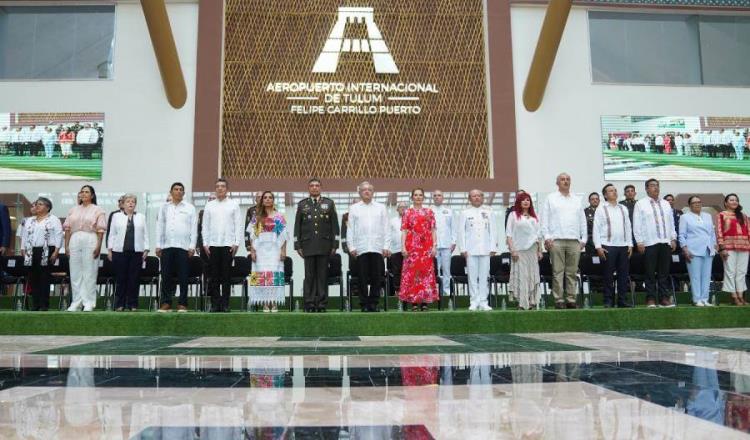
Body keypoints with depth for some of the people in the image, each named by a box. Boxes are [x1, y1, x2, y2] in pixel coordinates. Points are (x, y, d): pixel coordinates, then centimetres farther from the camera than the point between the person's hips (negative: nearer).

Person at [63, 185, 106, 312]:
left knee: (89, 273, -3)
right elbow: (67, 228, 13)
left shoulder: (97, 210, 3)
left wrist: (98, 246, -11)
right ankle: (76, 302, 12)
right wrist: (66, 245, 5)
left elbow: (100, 230, -3)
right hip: (75, 240, 4)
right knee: (75, 273, 5)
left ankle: (89, 302, 1)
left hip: (90, 240, -4)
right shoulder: (73, 210, 15)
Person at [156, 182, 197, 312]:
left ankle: (182, 304, 3)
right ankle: (166, 302, 9)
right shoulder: (164, 207, 15)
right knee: (166, 276, 2)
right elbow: (160, 226, 11)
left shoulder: (190, 208, 9)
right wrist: (158, 245, 3)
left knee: (183, 276, -2)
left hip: (183, 246, -2)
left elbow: (194, 228, 4)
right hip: (166, 246, 2)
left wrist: (192, 246, -5)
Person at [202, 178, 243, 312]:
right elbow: (205, 226, 10)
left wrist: (236, 243, -5)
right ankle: (215, 303, 7)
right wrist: (205, 243, 2)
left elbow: (238, 225, 3)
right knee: (214, 276, 2)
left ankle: (225, 304, 5)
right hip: (213, 245, 2)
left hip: (228, 244, -1)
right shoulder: (209, 205, 12)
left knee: (226, 275, 0)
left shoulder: (233, 205, 7)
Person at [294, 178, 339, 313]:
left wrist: (335, 245, 1)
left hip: (324, 246, 0)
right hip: (308, 246, 0)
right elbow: (297, 226, 10)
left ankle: (322, 304, 6)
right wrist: (298, 246, 3)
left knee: (323, 275, 1)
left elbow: (335, 225, 7)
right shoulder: (302, 204, 11)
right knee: (309, 275, 0)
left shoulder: (329, 203, 10)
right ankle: (309, 304, 4)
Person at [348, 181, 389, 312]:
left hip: (377, 248, 1)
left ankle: (373, 304, 8)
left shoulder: (381, 207, 13)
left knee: (377, 278, -1)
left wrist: (386, 246, 1)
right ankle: (364, 304, 7)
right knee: (363, 278, 0)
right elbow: (351, 229, 8)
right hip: (360, 248, -1)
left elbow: (385, 228, 9)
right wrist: (351, 247, 0)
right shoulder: (354, 208, 12)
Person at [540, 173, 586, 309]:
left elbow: (583, 220, 16)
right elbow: (545, 219, 3)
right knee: (558, 272, -4)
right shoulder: (551, 199, 9)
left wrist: (583, 239, 9)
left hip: (574, 241, 3)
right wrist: (547, 237, -6)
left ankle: (571, 300, 7)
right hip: (556, 240, -3)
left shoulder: (577, 200, 18)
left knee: (572, 272, 3)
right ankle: (559, 300, -1)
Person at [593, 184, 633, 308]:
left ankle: (622, 300, 13)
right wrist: (598, 246, -9)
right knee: (608, 275, -1)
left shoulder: (623, 208, 16)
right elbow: (596, 228, -3)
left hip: (623, 245, 5)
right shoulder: (601, 209, 1)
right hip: (608, 246, -4)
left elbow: (628, 227, 16)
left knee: (624, 275, 5)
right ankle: (608, 301, 5)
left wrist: (630, 244, 9)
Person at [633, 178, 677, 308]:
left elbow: (671, 223, 17)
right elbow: (637, 225, -2)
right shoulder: (640, 204, 1)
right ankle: (650, 299, 5)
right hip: (649, 243, -4)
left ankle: (664, 298, 12)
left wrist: (673, 239, 9)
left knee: (664, 273, 6)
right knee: (650, 273, -1)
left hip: (666, 243, 4)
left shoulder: (666, 204, 16)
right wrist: (639, 242, -8)